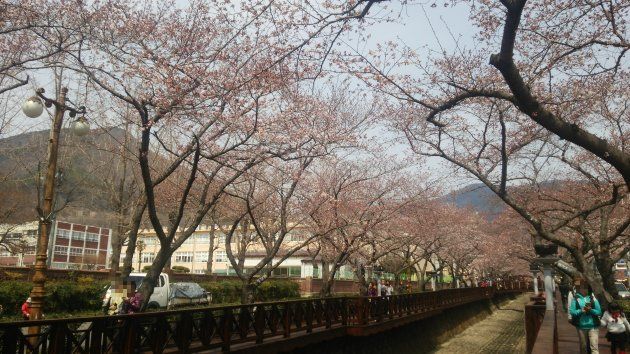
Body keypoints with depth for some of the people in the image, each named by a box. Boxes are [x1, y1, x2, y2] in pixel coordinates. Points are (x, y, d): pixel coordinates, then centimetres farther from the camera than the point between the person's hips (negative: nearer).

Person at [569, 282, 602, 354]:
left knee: (594, 346, -9)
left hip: (593, 326, -1)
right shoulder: (575, 299, 1)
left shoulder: (592, 298, 1)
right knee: (583, 347, 15)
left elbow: (599, 312, 1)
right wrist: (581, 310, -18)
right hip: (581, 326, 1)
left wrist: (591, 310, -17)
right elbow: (572, 312, -4)